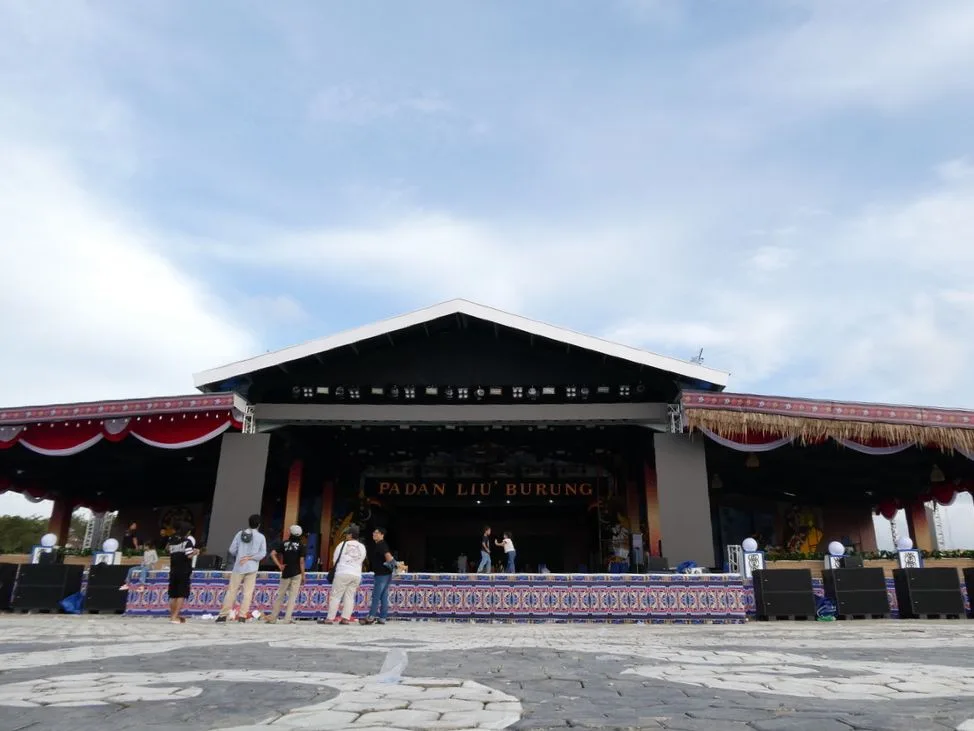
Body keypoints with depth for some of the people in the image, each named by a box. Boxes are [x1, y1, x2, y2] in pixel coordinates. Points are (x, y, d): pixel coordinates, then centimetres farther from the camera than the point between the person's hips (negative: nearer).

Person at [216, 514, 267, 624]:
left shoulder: (240, 534, 2)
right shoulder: (261, 537, 0)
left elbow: (232, 550, 1)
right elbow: (263, 553, -8)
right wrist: (249, 558, -6)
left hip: (238, 567, 1)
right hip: (252, 568, -1)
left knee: (232, 590, 7)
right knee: (248, 592, 2)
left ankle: (223, 614, 6)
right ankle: (242, 616, -4)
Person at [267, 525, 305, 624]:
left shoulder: (283, 543, 1)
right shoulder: (300, 546, -3)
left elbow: (272, 554, -10)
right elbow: (301, 561, -6)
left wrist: (279, 565, -3)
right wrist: (303, 575, 1)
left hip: (286, 573, 2)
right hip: (296, 574, -2)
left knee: (280, 596, 13)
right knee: (292, 597, 2)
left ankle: (273, 618, 18)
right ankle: (287, 619, -3)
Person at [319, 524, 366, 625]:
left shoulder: (343, 544, 0)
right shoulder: (362, 547, 11)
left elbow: (335, 558, 7)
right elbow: (361, 560, 15)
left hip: (343, 573, -4)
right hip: (357, 574, 4)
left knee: (335, 596, 1)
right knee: (349, 596, 8)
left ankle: (330, 618, -1)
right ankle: (345, 618, 0)